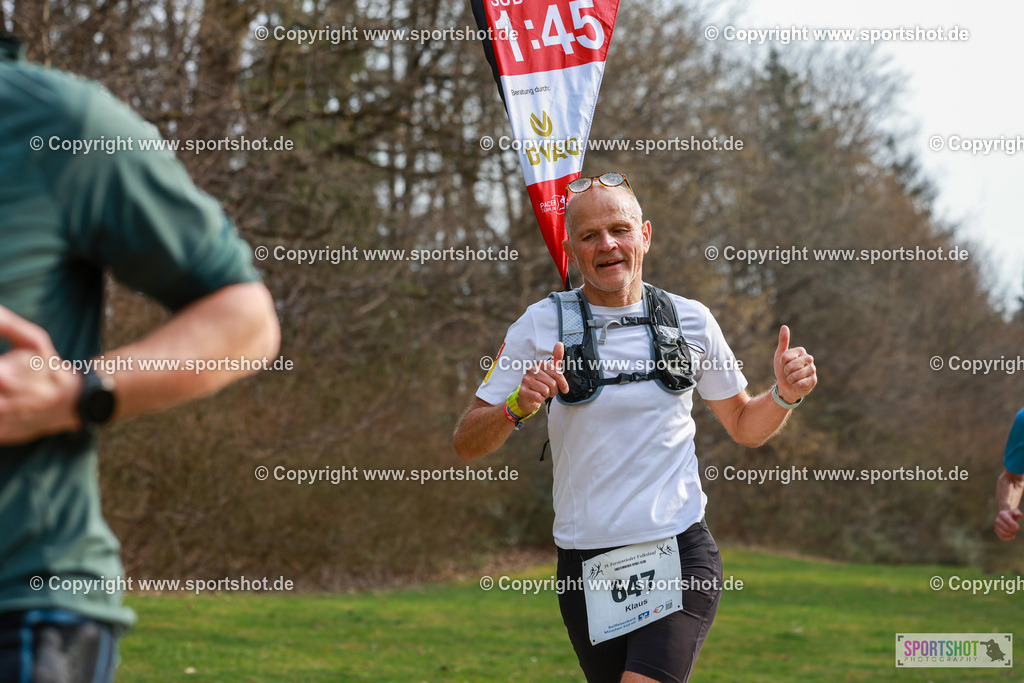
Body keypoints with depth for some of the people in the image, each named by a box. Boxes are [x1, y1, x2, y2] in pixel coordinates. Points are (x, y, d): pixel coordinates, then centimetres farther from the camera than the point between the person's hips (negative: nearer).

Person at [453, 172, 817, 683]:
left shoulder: (691, 321, 5)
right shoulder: (541, 325, 0)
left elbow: (745, 427, 18)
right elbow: (466, 444, 0)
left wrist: (784, 395, -3)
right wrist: (518, 406, -20)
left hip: (681, 555, -1)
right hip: (585, 564, 1)